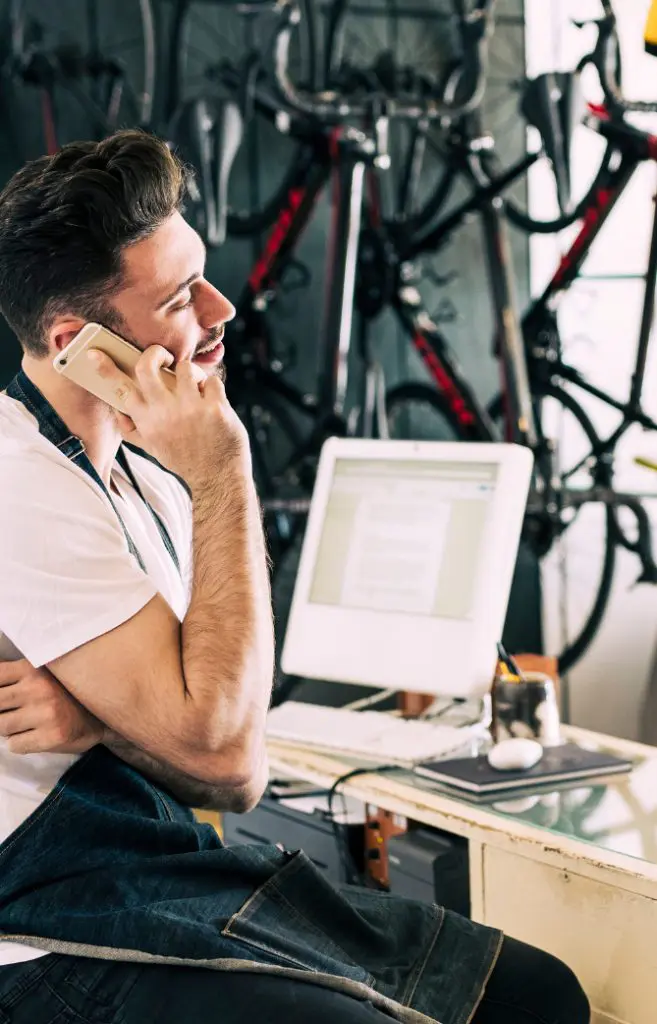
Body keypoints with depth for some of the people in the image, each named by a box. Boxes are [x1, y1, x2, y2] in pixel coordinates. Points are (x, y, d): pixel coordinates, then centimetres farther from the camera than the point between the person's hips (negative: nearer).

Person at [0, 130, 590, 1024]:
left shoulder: (136, 471, 10)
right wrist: (220, 471, -20)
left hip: (174, 868, 9)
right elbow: (220, 744, -23)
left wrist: (102, 721, -15)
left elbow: (237, 780, 7)